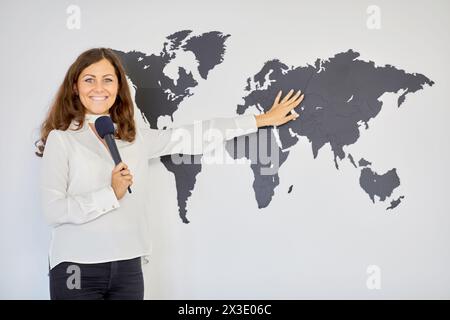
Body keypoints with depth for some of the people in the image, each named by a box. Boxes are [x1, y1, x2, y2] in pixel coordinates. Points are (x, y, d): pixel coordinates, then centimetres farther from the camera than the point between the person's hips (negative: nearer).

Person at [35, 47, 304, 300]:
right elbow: (53, 210, -12)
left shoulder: (135, 137, 9)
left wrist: (263, 119, 13)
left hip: (128, 268, 4)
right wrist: (112, 193, -16)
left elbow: (194, 137, 11)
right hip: (77, 271, -4)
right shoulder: (61, 139, -4)